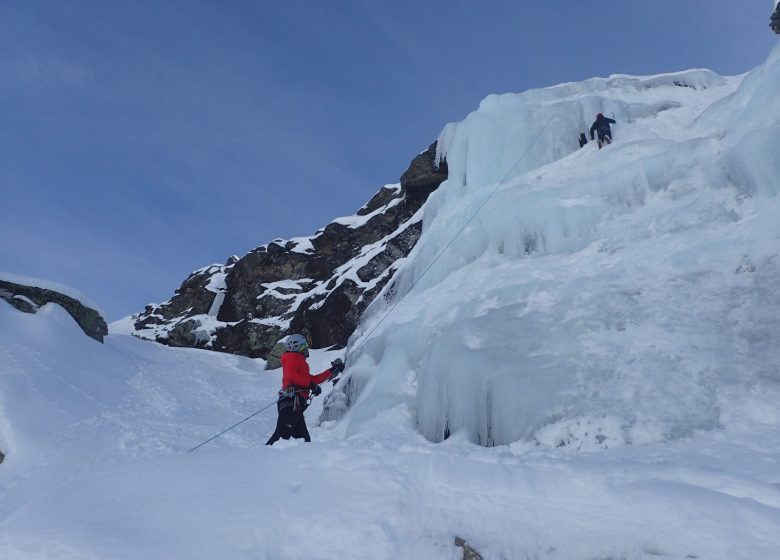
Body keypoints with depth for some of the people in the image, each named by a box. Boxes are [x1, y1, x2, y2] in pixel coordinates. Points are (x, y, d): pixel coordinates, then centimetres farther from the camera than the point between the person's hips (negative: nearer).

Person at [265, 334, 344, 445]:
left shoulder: (299, 361, 32)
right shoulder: (292, 358, 4)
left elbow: (313, 379, 34)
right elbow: (290, 375, -15)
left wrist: (332, 370, 37)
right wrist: (311, 385, -15)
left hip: (296, 405, 10)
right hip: (292, 402, -10)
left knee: (304, 440, 4)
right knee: (282, 434, -19)